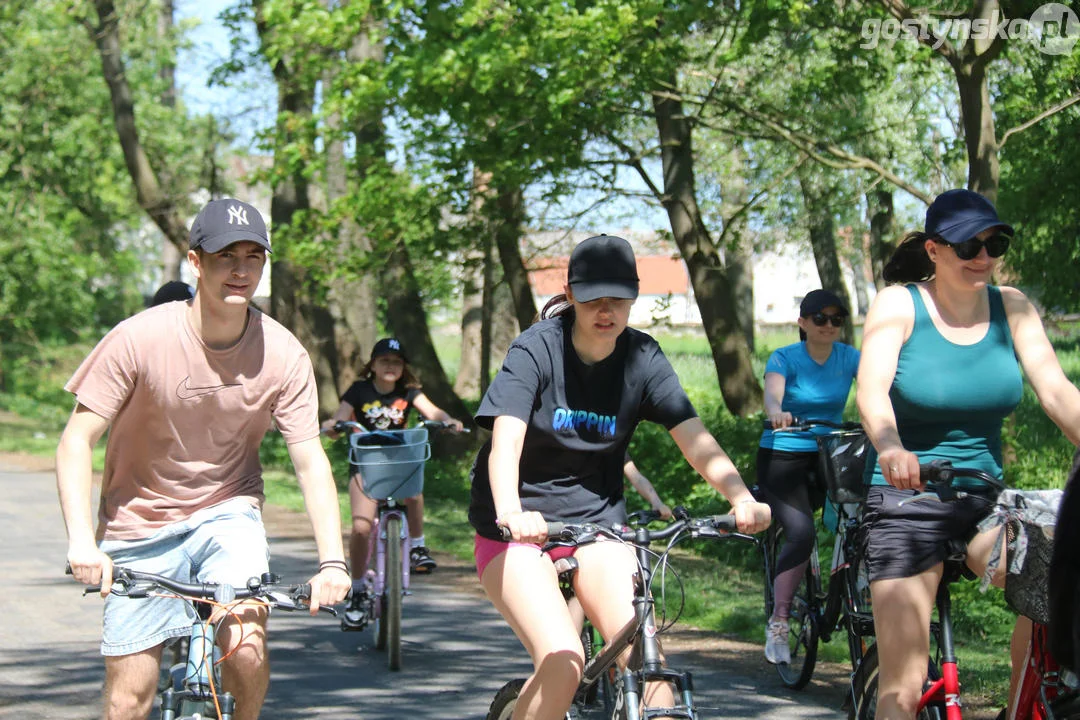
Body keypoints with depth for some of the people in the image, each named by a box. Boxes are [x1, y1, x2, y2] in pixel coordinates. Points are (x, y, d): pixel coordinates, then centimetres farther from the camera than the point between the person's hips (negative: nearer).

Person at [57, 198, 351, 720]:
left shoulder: (283, 354, -13)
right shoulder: (139, 339, -19)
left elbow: (310, 461, -9)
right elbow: (76, 442, -17)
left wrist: (333, 561, -22)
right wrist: (80, 541, -31)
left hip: (227, 513, 1)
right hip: (140, 524, -1)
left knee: (248, 656, -23)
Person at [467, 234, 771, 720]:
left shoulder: (642, 358, -4)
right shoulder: (537, 350, -14)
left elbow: (694, 438, -15)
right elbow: (506, 438, -28)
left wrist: (741, 498, -34)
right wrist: (511, 512, -48)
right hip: (521, 529, -3)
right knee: (562, 660, -24)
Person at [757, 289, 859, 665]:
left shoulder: (849, 357, 1)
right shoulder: (784, 358, -7)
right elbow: (771, 394, -27)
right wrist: (777, 413, -51)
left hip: (830, 458, 4)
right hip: (782, 459, -4)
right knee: (801, 534, -25)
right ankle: (778, 622, -13)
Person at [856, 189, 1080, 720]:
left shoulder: (1010, 307, 2)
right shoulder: (900, 304, -7)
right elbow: (871, 388, -23)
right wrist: (890, 448, -45)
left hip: (984, 499, 3)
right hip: (906, 497, -3)